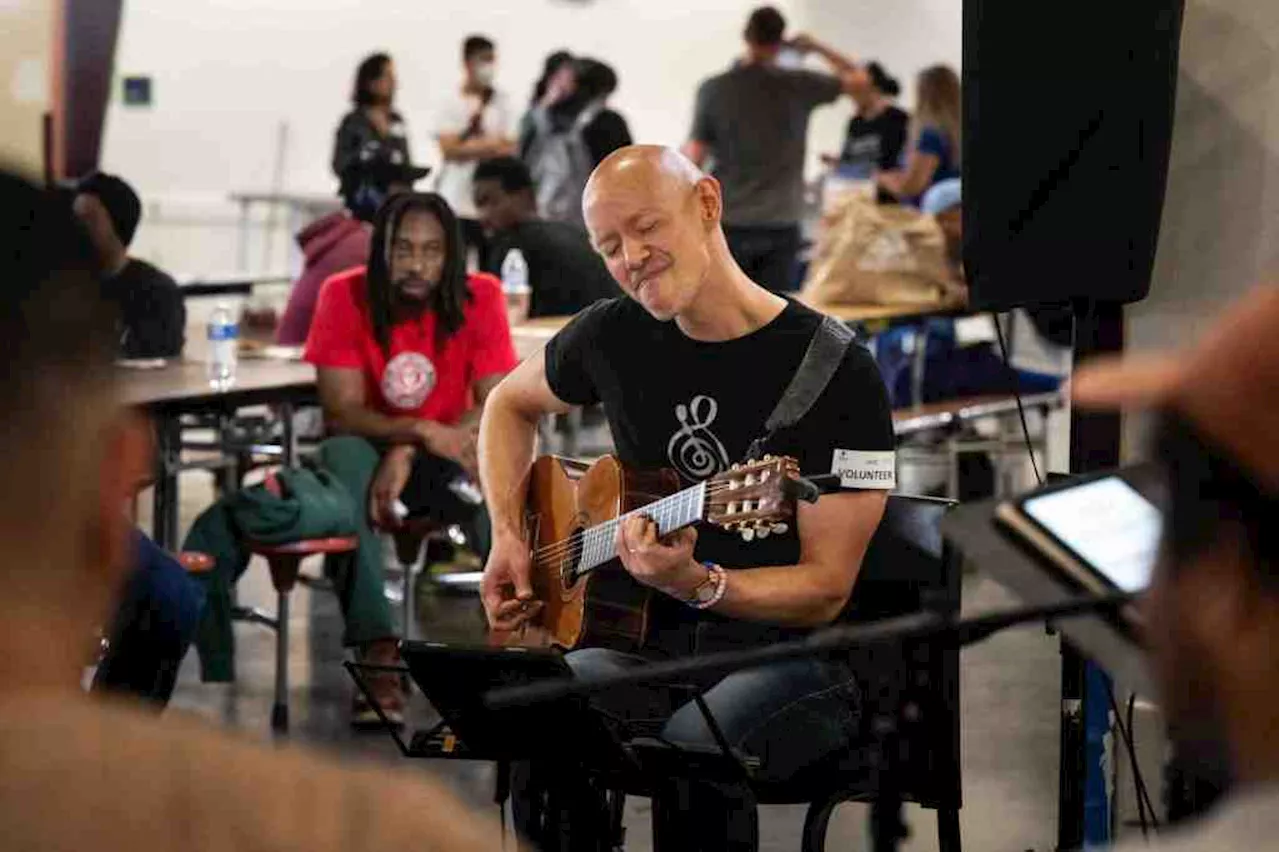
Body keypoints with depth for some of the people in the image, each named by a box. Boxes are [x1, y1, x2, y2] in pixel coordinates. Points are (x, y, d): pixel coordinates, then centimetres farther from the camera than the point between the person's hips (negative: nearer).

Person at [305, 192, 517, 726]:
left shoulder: (479, 298, -11)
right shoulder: (345, 297, -12)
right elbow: (340, 412, -17)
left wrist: (408, 454, -29)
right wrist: (423, 431, -35)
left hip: (447, 460, 0)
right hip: (371, 454, 0)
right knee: (342, 457, -36)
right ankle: (377, 651, -44)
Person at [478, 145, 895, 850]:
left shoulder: (838, 371, -9)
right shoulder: (614, 335, 7)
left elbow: (826, 591, -9)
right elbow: (510, 403, 29)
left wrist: (696, 582, -27)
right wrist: (508, 539, 13)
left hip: (786, 655, -4)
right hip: (649, 640, 4)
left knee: (695, 745, -38)